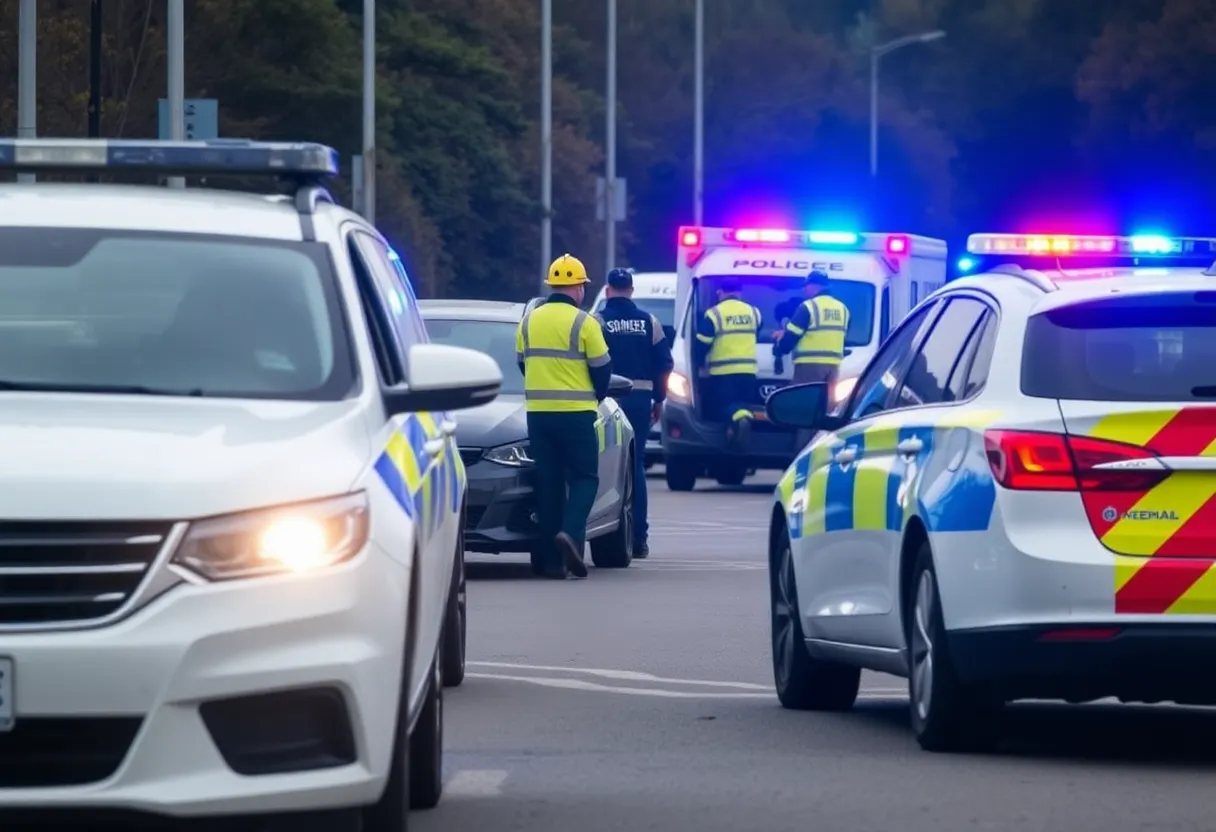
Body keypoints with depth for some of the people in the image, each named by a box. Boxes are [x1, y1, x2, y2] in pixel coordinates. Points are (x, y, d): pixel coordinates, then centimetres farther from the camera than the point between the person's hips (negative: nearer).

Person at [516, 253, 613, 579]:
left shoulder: (529, 320, 7)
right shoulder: (583, 323, -8)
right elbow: (602, 369, -4)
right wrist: (595, 398, 16)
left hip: (537, 412, 4)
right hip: (576, 414, -4)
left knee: (548, 482, 8)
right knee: (584, 478, 5)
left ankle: (552, 559, 5)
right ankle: (571, 532, -21)